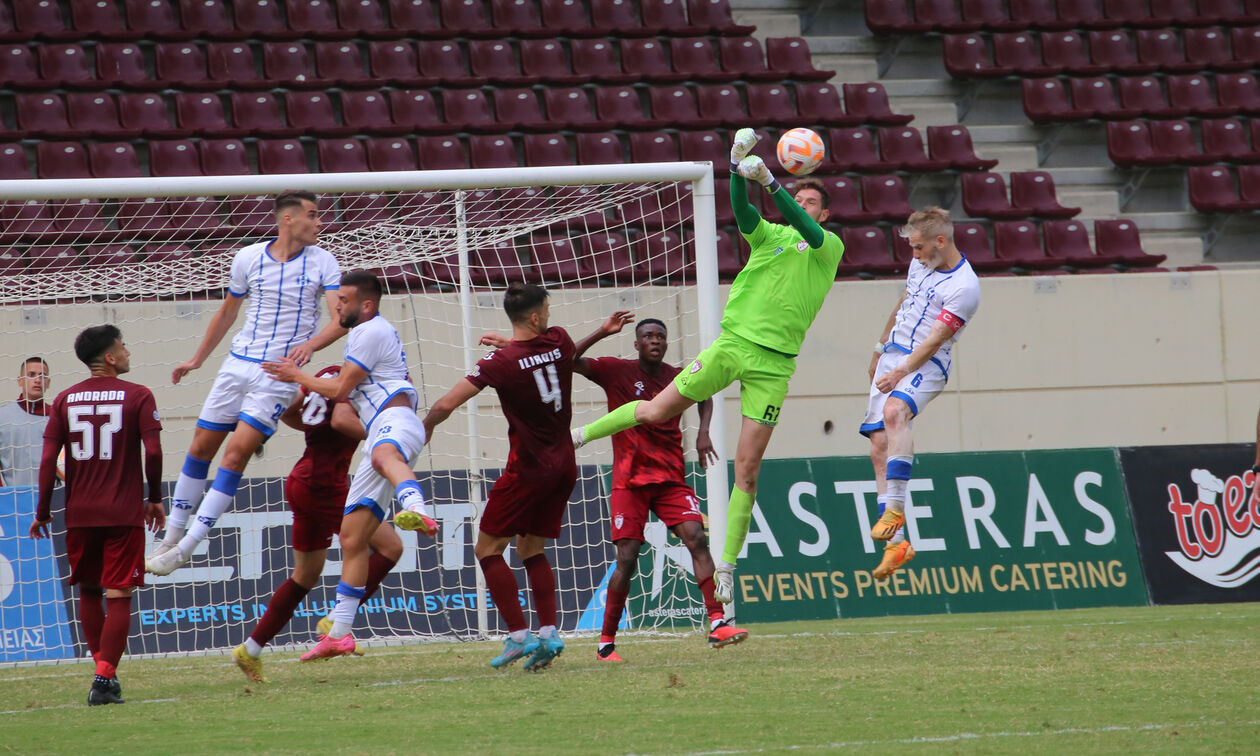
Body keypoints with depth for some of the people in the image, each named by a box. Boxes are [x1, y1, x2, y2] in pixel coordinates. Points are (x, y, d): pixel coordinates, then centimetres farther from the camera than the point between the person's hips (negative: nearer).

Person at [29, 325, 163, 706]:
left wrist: (43, 511, 7)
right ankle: (105, 678, -14)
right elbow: (153, 451, -10)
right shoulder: (138, 396, -3)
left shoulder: (65, 400, 5)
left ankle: (104, 668, 20)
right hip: (124, 513, -3)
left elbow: (48, 458, 1)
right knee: (118, 596, -3)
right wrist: (154, 498, 4)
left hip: (79, 514, 3)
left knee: (88, 591, 19)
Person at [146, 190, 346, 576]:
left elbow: (342, 318, -12)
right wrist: (197, 359, 23)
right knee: (201, 447, 5)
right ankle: (171, 537, 20)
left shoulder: (322, 262, -4)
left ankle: (186, 547, -12)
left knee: (236, 452, -14)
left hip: (280, 374, -4)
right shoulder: (248, 258, 2)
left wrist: (310, 344, -31)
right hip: (238, 364, 4)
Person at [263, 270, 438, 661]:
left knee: (384, 456, -48)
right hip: (383, 437, 10)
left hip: (395, 420, -10)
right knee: (352, 536, 8)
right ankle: (339, 633, 11)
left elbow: (340, 388, -4)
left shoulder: (370, 332, -1)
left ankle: (417, 512, -81)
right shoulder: (377, 331, 31)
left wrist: (297, 375, 9)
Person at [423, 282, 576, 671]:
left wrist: (424, 429, 6)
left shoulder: (502, 362, -16)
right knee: (531, 549, 16)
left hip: (528, 469, -6)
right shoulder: (559, 341, -2)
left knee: (488, 549, 3)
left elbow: (446, 405, -15)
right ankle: (548, 634, 2)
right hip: (564, 464, 6)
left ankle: (519, 635, -7)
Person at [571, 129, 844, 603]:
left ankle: (727, 564, 5)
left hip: (775, 362, -2)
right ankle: (581, 435, 26)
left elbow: (808, 231, -16)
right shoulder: (769, 235, 11)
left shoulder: (830, 246, 5)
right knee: (656, 410, 2)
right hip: (733, 343, 2)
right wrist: (739, 167, -29)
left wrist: (770, 182, -30)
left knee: (747, 470, -3)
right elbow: (741, 210, -9)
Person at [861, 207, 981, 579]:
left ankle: (895, 507, -38)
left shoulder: (964, 287, -15)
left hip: (926, 365, -8)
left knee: (894, 411, -37)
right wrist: (881, 346, 33)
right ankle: (896, 543, -2)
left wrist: (900, 373, -25)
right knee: (879, 445, -3)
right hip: (894, 356, 8)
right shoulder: (922, 263, 11)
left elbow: (935, 339, -19)